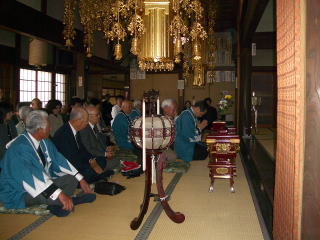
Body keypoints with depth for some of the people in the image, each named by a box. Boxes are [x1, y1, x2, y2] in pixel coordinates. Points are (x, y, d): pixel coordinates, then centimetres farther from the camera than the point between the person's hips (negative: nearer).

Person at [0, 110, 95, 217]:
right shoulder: (20, 148, -26)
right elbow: (31, 177, -37)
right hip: (19, 193, -9)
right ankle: (69, 202, -7)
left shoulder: (45, 142, 1)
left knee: (72, 179, -3)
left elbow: (59, 161, 6)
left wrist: (81, 179, -2)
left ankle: (56, 206, -22)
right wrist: (60, 194, -44)